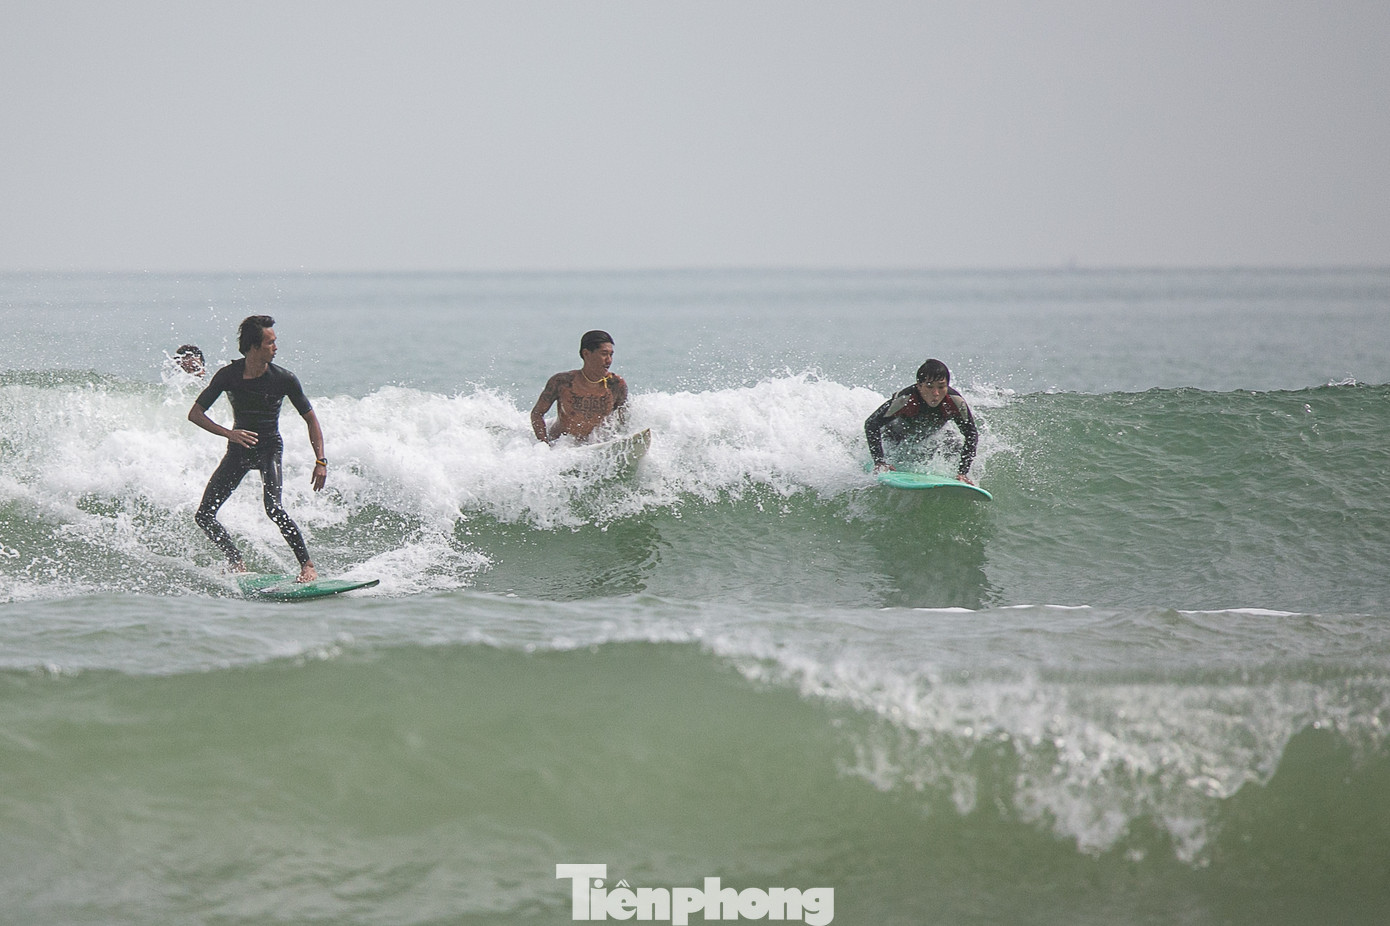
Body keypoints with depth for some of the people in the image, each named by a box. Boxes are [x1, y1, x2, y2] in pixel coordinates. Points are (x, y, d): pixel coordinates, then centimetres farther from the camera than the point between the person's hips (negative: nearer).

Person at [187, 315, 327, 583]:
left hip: (269, 449, -3)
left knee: (273, 508, -27)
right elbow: (195, 414, -10)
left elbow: (310, 419, -4)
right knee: (204, 516, -3)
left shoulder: (284, 379, -15)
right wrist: (229, 433, -27)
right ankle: (237, 565, 13)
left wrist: (321, 461, -13)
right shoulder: (228, 375, -14)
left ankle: (308, 566, -17)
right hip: (239, 449, 3)